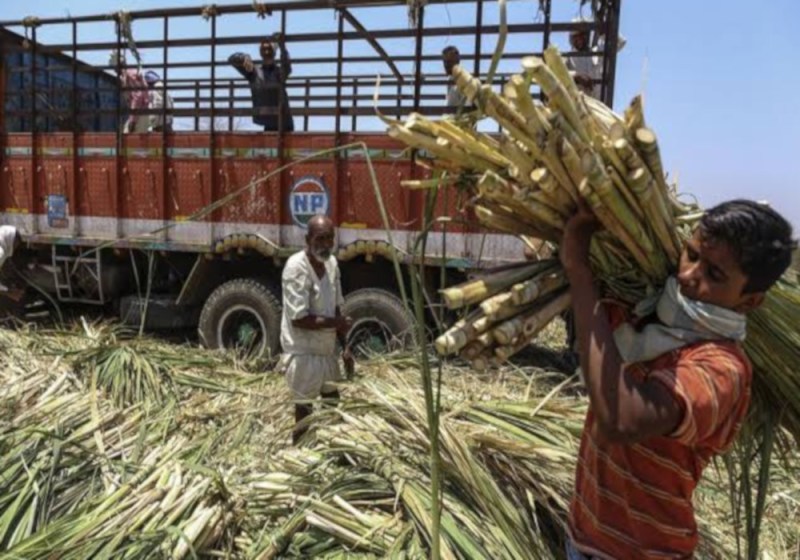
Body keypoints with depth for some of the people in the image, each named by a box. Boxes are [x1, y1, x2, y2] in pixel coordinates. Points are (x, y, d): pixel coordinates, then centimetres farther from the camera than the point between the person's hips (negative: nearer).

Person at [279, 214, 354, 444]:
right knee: (305, 411, 4)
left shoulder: (331, 263, 1)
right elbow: (299, 319, -25)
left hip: (326, 349, 8)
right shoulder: (296, 267, -22)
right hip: (303, 352, -8)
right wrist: (336, 323, -18)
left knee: (333, 403, 22)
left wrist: (345, 346, 8)